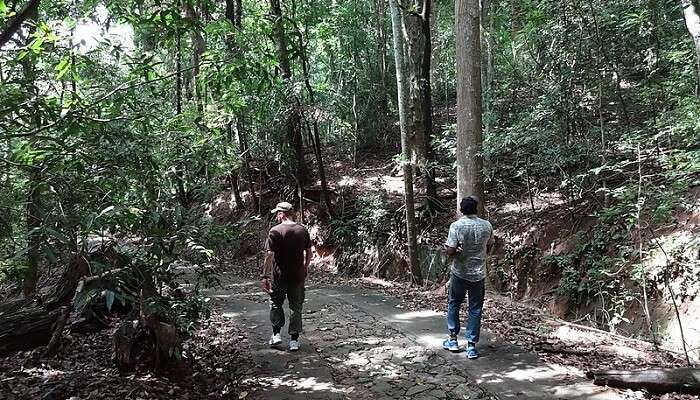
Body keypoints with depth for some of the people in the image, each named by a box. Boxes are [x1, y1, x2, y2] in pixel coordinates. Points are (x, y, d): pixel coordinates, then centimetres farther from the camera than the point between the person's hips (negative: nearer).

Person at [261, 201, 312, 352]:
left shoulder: (275, 231, -11)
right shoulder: (303, 230, 1)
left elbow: (269, 255, -15)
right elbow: (309, 252, 7)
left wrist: (265, 276, -12)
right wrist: (305, 268, 21)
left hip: (279, 276, -3)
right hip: (298, 276, 3)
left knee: (276, 304, 18)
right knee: (296, 307, 10)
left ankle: (276, 334, 16)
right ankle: (294, 340, 13)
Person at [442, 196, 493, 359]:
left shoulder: (456, 226, -14)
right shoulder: (487, 226, -3)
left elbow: (451, 252, -18)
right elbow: (488, 248, 11)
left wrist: (447, 247, 1)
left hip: (460, 273, -2)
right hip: (479, 274, 2)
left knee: (453, 304, 17)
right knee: (475, 310, 8)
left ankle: (453, 340, 23)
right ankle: (472, 346, 10)